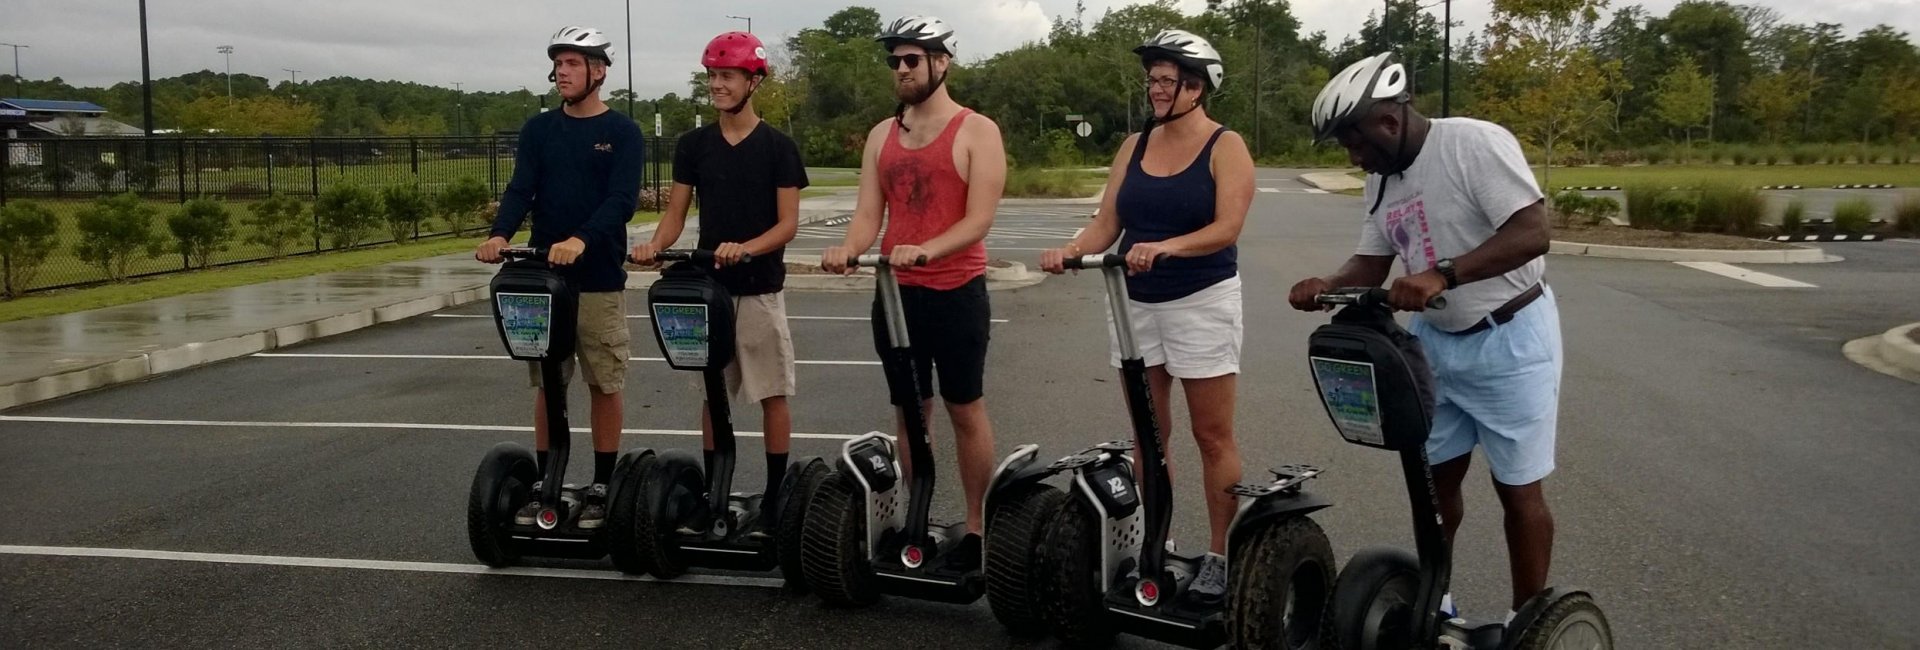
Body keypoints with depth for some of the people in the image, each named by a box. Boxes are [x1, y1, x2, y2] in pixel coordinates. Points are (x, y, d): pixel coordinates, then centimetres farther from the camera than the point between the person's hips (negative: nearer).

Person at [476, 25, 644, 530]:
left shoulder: (622, 133, -1)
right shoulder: (538, 130, 9)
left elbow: (622, 200, -14)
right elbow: (520, 190, -1)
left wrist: (581, 240, -31)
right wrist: (500, 234, -22)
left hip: (600, 280, -3)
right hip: (544, 275, 3)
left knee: (604, 385, 4)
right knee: (547, 385, 8)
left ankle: (601, 488, 13)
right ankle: (543, 484, 16)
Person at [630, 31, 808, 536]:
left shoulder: (777, 146, -4)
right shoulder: (693, 145, 6)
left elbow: (788, 224, -8)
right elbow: (676, 213, 7)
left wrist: (744, 248, -25)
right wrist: (655, 245, -14)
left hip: (760, 290, -3)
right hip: (707, 287, 4)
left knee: (772, 394, 1)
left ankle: (774, 498, 8)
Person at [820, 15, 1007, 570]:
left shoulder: (977, 132, -7)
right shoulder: (882, 135, 10)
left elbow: (979, 219, -15)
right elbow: (869, 212, 3)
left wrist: (924, 250, -31)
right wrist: (848, 248, -19)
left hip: (957, 293, -5)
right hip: (896, 292, 5)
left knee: (965, 410, 6)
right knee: (911, 410, 12)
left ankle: (976, 526, 16)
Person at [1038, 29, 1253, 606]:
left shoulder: (1225, 147, -6)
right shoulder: (1135, 146, 9)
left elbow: (1227, 228, -18)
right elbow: (1106, 223, 4)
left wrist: (1164, 247, -33)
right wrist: (1071, 250, -17)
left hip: (1202, 301, -5)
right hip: (1137, 302, 5)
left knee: (1213, 437, 0)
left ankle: (1221, 556, 8)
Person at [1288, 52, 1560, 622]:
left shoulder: (1476, 144, -21)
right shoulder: (1383, 180, 4)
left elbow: (1532, 233, -28)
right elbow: (1372, 263, 8)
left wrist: (1442, 275, -38)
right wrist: (1329, 285, -14)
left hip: (1508, 339, -7)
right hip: (1434, 341, 7)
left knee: (1517, 488, 3)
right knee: (1433, 476, 13)